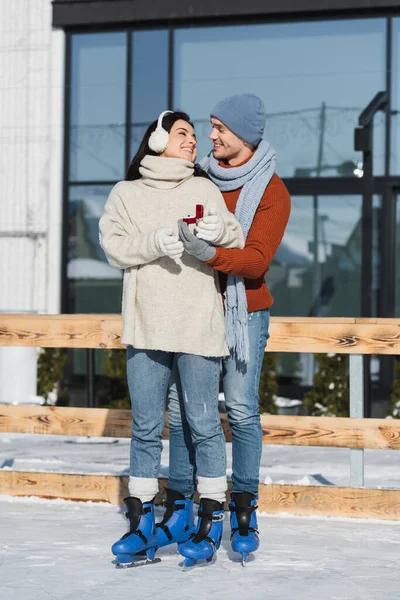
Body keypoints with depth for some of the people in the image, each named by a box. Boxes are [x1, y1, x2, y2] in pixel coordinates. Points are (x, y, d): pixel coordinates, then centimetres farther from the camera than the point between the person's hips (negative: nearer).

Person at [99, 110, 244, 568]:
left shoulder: (204, 190, 12)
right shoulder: (126, 193, 12)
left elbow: (239, 243, 8)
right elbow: (114, 246, 0)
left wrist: (221, 230, -14)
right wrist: (155, 242, -17)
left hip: (199, 324, -1)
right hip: (146, 325, 1)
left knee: (203, 423, -1)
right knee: (146, 427, 4)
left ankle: (210, 521, 8)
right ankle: (141, 525, 10)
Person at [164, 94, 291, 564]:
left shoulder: (271, 191, -6)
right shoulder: (199, 177, 7)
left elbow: (257, 259, -17)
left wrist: (211, 253, -33)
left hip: (243, 310, -4)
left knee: (242, 410, -6)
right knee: (180, 406, 1)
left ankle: (244, 512, 4)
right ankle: (180, 502, 11)